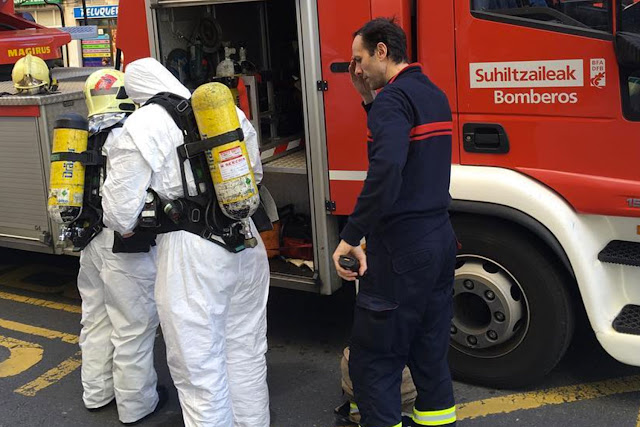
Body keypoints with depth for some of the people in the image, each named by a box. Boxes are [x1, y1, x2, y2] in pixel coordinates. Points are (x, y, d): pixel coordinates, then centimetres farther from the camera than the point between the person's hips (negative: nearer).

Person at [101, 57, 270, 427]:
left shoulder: (143, 127, -8)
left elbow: (121, 205, -7)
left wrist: (127, 227, 15)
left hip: (192, 252, -6)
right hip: (246, 242, 6)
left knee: (201, 368, 6)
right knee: (247, 354, 20)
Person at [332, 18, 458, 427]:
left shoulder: (394, 97, -14)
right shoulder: (435, 95, 14)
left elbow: (386, 170, -29)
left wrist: (352, 236, -26)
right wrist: (370, 100, 15)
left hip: (401, 249, -9)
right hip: (441, 241, 9)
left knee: (373, 361, 0)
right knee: (431, 354, 17)